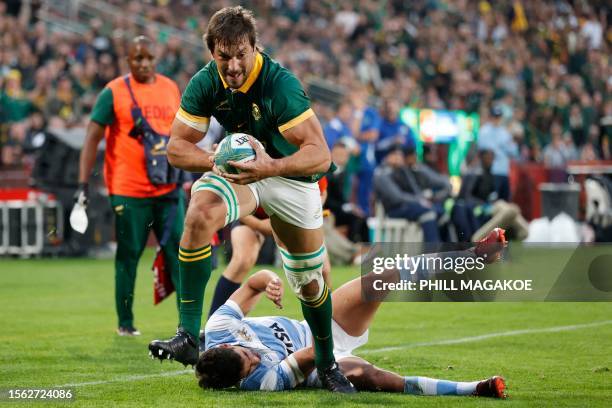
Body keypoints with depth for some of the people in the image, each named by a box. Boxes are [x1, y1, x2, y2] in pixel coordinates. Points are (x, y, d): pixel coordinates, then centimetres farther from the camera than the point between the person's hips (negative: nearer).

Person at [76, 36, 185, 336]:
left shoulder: (171, 89, 9)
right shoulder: (114, 93, -4)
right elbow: (93, 138, -5)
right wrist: (83, 183, -11)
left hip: (168, 189, 4)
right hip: (128, 190, -4)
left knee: (178, 252, 0)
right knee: (128, 255, 3)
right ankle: (125, 323, 13)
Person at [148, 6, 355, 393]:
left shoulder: (280, 84, -30)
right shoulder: (205, 83, -16)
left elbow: (320, 154, -34)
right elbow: (177, 147, -9)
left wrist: (272, 166, -51)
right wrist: (217, 159, -29)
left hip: (292, 176, -2)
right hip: (239, 169, 2)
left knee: (311, 281, 6)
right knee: (199, 214, -30)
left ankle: (328, 365, 33)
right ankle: (188, 336, -29)